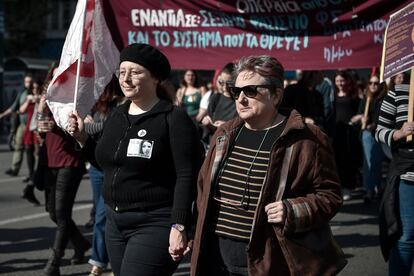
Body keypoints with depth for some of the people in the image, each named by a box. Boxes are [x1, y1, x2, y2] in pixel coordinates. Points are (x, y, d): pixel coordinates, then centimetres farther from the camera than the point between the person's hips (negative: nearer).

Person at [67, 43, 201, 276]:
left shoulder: (174, 119, -11)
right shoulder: (117, 116, 11)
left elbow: (186, 177, -15)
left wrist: (179, 227, -22)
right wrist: (82, 138, 7)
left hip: (154, 225, -7)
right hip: (115, 222, 7)